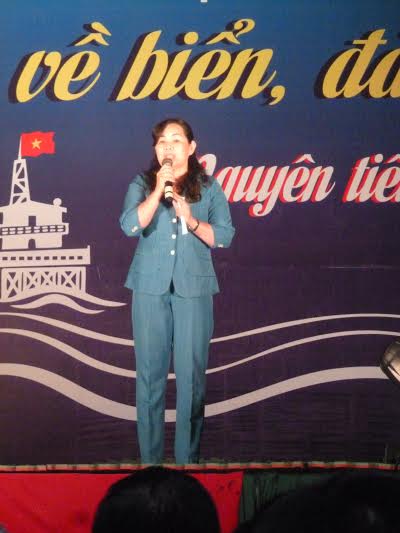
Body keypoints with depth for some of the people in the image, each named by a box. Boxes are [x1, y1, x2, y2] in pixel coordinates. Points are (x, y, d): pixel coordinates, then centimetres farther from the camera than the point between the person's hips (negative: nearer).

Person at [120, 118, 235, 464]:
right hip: (150, 287, 1)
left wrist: (191, 220, -15)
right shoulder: (142, 184, 8)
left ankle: (189, 457, 7)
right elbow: (130, 226, -9)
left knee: (192, 371, -2)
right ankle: (150, 457, 9)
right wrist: (159, 189, -12)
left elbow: (224, 237, -1)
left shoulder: (209, 187, 7)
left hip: (194, 287, 0)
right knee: (150, 370, 1)